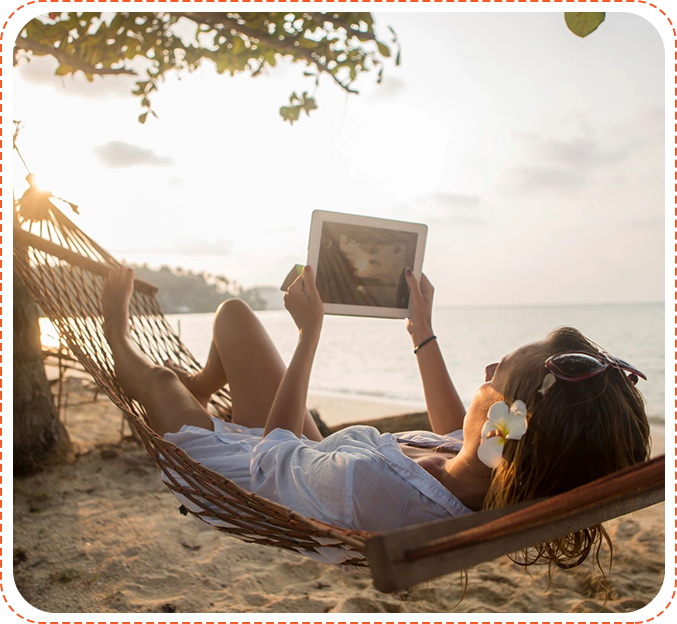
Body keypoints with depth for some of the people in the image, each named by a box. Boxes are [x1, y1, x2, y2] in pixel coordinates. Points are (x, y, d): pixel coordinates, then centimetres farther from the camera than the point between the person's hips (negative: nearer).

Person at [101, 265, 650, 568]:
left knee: (158, 379, 18)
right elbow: (458, 434, 0)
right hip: (309, 456, 6)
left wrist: (311, 332, -17)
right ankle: (196, 392, 52)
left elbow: (275, 445, -25)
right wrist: (425, 334, 7)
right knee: (233, 313, 18)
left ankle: (120, 338, 58)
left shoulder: (370, 486, -50)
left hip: (242, 470, -5)